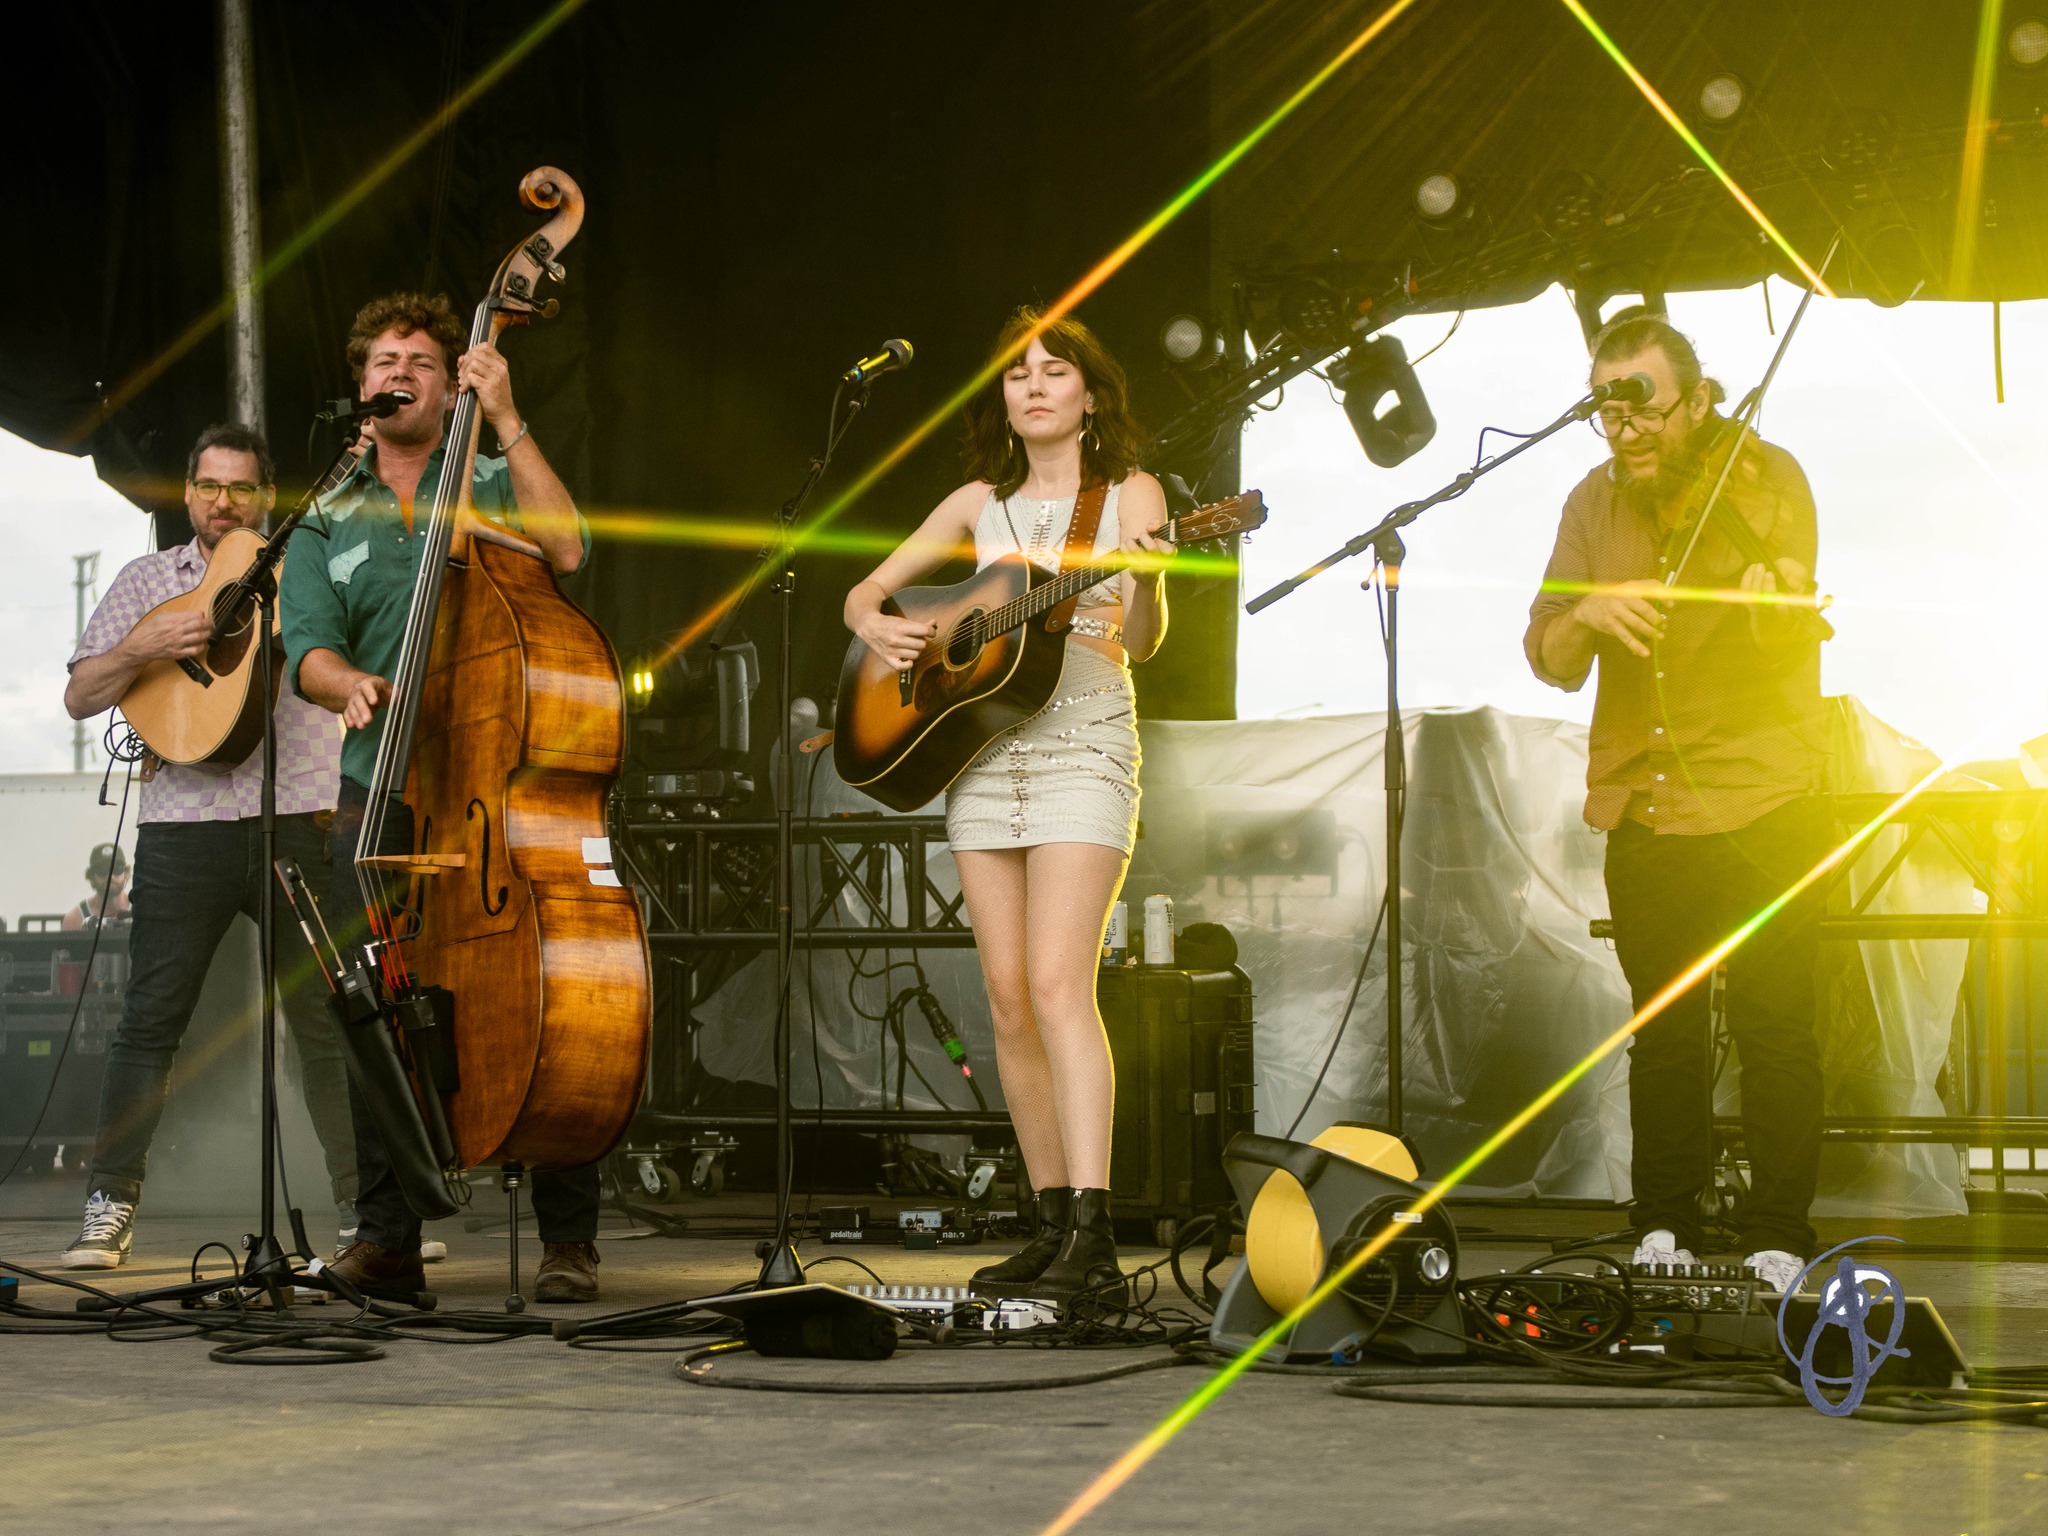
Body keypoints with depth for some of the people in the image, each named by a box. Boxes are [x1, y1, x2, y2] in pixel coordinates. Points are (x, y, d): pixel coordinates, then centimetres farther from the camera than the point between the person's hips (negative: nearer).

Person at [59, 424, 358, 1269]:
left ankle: (365, 1203, 7)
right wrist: (142, 647, -10)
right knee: (151, 1017, -1)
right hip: (184, 827, 0)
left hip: (301, 822, 0)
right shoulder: (147, 580, 14)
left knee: (330, 1017, 0)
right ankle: (110, 1206, 6)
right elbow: (79, 696, 10)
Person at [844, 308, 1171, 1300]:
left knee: (1058, 982, -18)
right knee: (1008, 996, 1)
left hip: (1082, 745, -5)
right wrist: (876, 627, -3)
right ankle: (1051, 1223, 8)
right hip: (980, 751, 5)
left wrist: (1147, 581, -28)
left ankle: (1092, 1237, -24)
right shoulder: (979, 505, 15)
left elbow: (1139, 642, -7)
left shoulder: (1129, 494, 4)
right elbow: (866, 590, 20)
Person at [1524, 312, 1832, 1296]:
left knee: (1773, 1027, -4)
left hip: (1760, 806, -4)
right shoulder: (1596, 503, 6)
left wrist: (1772, 599, -36)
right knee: (1663, 1033, 9)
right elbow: (1552, 662, 1)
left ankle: (1777, 1243, 4)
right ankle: (1665, 1232, 18)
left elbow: (1788, 648, -15)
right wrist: (1589, 610, -20)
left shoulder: (1763, 479, -6)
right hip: (1642, 807, 4)